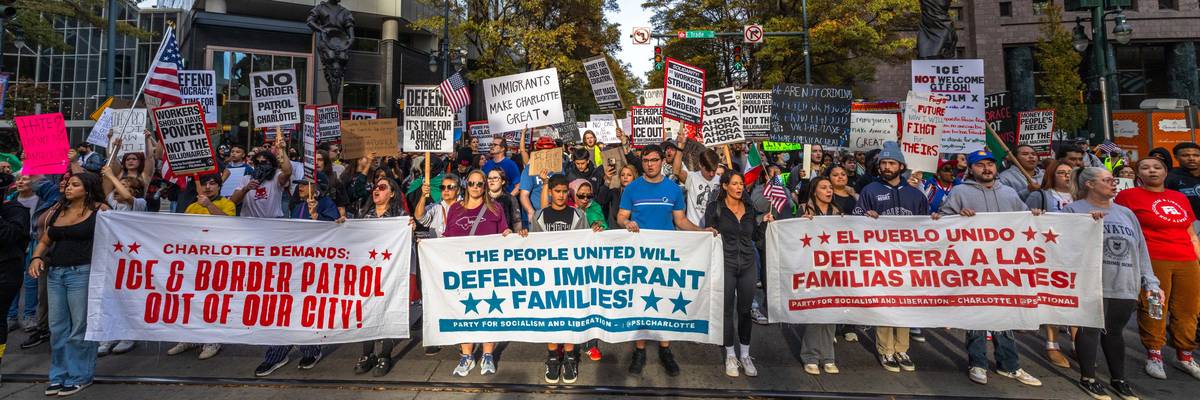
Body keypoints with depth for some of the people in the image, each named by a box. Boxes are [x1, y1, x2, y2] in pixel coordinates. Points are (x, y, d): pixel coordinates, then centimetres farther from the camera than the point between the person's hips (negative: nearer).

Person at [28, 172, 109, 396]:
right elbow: (44, 241, 18)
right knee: (57, 327, 12)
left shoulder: (100, 210, -2)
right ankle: (59, 375, 22)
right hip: (54, 273, 6)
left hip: (83, 273, -6)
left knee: (80, 327, -1)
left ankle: (79, 376, 9)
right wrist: (36, 257, 0)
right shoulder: (58, 211, 14)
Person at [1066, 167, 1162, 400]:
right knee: (1091, 330, -2)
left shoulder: (1126, 213, 17)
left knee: (1114, 331, 13)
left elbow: (1141, 250, 16)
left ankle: (1118, 379, 24)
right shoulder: (1074, 210, -1)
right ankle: (1087, 378, 11)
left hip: (1125, 286, 5)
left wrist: (1150, 282, 10)